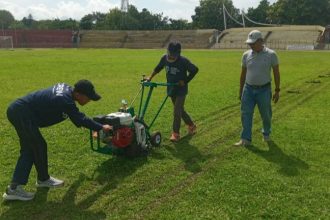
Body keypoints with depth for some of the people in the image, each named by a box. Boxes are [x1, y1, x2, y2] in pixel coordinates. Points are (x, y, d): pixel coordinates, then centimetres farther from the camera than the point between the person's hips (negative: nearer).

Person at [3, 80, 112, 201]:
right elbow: (82, 120, -17)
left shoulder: (66, 88, 2)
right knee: (39, 146, 1)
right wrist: (101, 127, -4)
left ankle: (14, 187, 11)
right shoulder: (65, 101, -26)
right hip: (22, 113, -10)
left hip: (18, 110, 10)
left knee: (28, 149, 11)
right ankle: (43, 179, 22)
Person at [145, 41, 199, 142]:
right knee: (180, 110, 16)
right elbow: (158, 68, 12)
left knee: (177, 112, -9)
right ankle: (191, 125, 36)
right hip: (171, 89, 6)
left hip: (181, 90, -6)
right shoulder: (164, 58, -4)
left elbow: (195, 70, -11)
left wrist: (185, 81, -14)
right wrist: (150, 77, 5)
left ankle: (176, 133, 1)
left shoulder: (183, 61, -19)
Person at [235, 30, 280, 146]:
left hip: (264, 90, -2)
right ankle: (245, 139, 3)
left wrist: (277, 91, -3)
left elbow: (276, 73, -2)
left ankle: (266, 134, 34)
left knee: (266, 114, 10)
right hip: (248, 89, 2)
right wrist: (240, 91, 11)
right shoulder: (246, 55, 2)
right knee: (245, 114, -3)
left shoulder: (271, 54, -7)